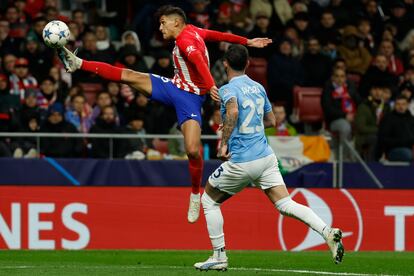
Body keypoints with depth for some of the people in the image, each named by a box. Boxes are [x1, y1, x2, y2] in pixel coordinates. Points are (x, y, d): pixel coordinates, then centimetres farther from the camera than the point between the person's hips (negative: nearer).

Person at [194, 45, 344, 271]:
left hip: (241, 162, -6)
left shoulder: (228, 89, -9)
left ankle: (219, 256, 13)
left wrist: (223, 143, -23)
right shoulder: (258, 87, 13)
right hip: (266, 157, 6)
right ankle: (328, 232, -21)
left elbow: (233, 111, -31)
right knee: (285, 204, 1)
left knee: (209, 199, 15)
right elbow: (271, 121, 23)